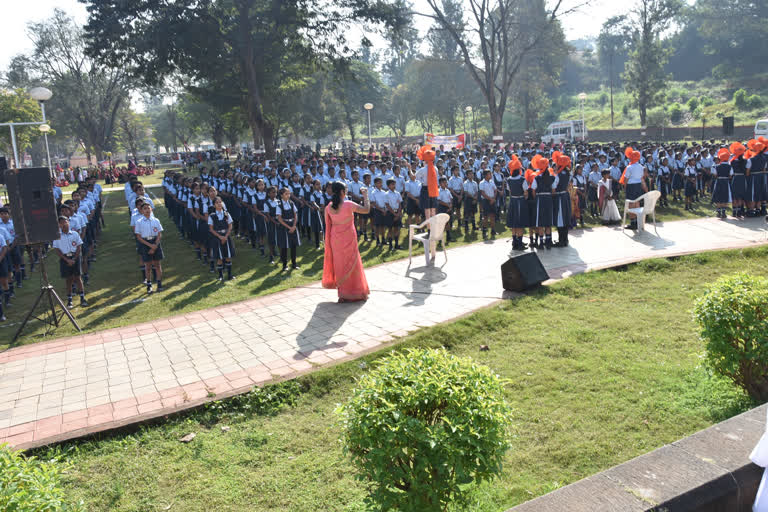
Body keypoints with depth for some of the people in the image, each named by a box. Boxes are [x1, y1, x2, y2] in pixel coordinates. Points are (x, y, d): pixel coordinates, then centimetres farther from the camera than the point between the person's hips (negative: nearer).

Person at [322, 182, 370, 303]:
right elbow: (366, 210, -13)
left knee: (339, 263, 15)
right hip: (348, 239, -4)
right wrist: (365, 195, 0)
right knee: (351, 264, 9)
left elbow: (328, 225, 3)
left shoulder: (329, 207, -4)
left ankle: (342, 293, 21)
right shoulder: (349, 205, -19)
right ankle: (353, 293, 17)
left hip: (335, 239, 5)